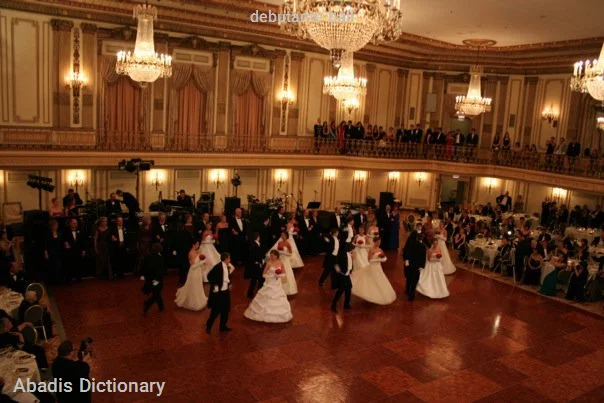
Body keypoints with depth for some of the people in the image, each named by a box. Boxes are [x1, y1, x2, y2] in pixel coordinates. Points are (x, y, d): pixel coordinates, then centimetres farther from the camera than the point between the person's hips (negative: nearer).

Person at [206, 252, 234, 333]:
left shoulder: (227, 267, 4)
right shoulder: (218, 267, -20)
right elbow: (209, 276, -20)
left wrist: (229, 284, 7)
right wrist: (214, 286, -19)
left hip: (226, 291, 8)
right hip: (218, 292, -8)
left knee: (225, 310, 14)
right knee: (216, 311, 1)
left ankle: (223, 326, 28)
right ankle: (208, 326, 19)